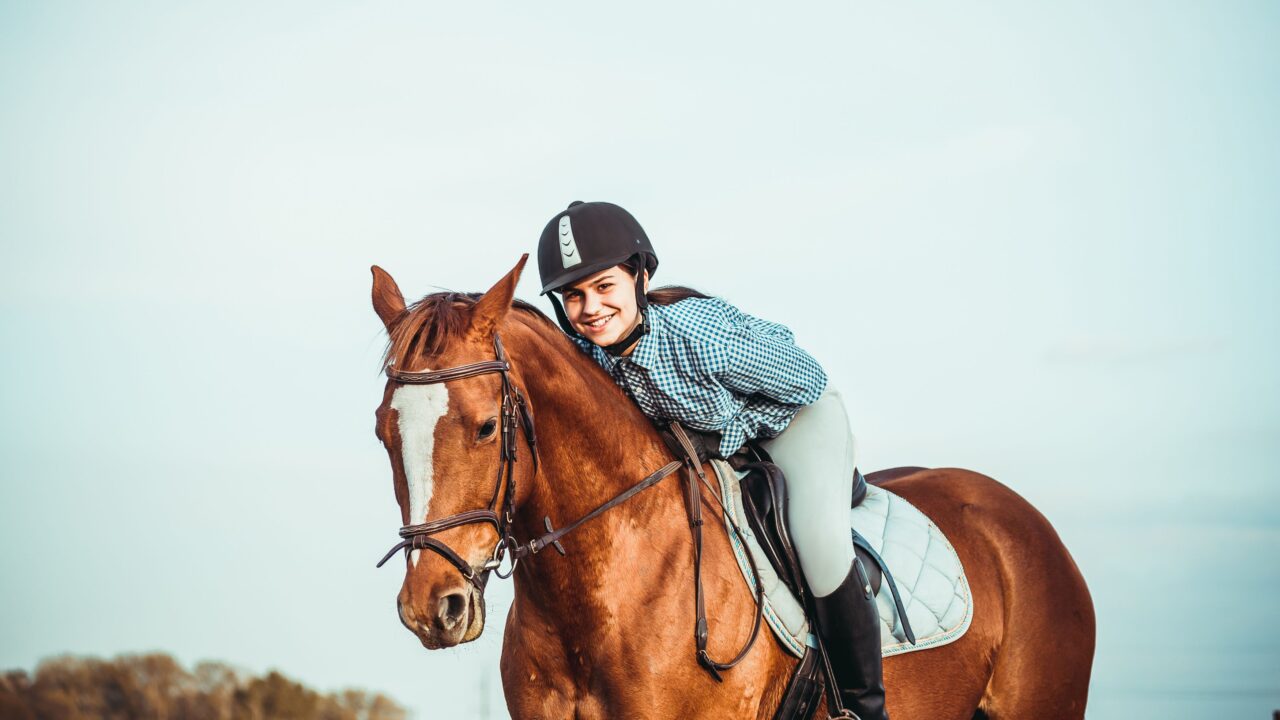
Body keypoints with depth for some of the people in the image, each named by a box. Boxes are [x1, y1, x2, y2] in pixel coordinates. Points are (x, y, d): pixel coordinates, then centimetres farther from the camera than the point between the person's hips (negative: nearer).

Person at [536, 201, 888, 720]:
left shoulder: (704, 333, -41)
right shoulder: (585, 347, -23)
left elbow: (807, 383, -24)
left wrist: (732, 433, -21)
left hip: (792, 415, -7)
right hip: (700, 435, 7)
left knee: (821, 543, -30)